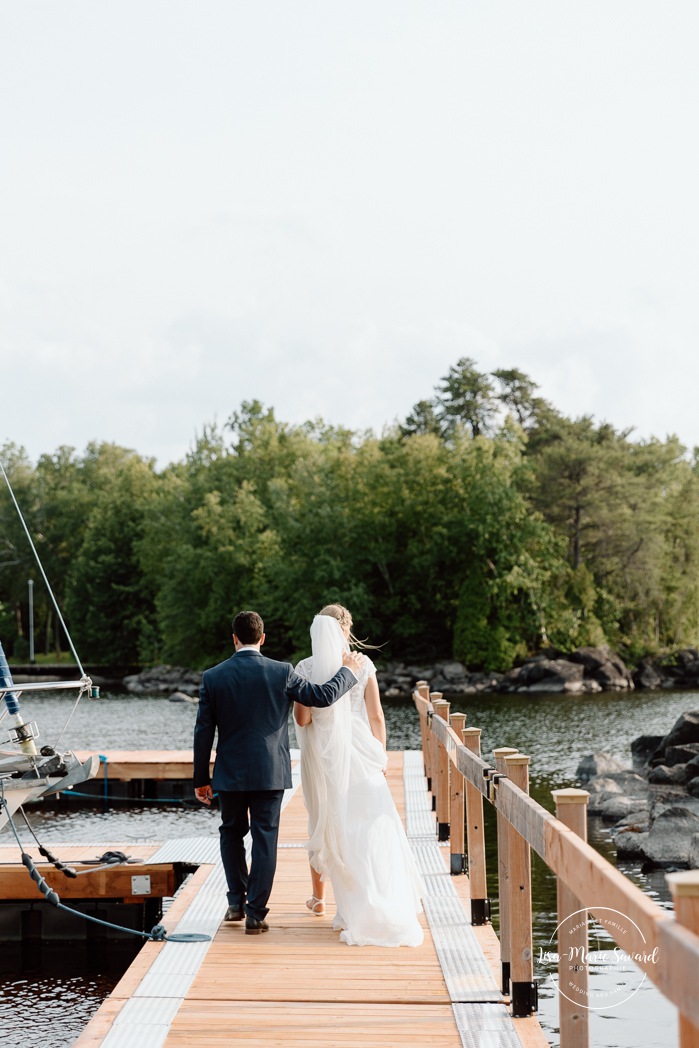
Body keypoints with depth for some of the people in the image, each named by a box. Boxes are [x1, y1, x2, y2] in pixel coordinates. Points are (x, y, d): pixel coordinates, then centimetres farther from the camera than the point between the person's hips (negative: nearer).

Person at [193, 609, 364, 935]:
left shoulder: (213, 677, -4)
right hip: (270, 773, -1)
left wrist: (201, 779, 6)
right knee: (264, 839, 4)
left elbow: (203, 732, -2)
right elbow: (324, 696, -3)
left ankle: (237, 902, 21)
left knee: (232, 832, 21)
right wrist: (348, 672, 16)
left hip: (230, 773, 1)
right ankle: (255, 914, 4)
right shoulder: (281, 672, -7)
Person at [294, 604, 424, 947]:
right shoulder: (362, 664, -4)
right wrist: (380, 756, 8)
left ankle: (319, 898, 28)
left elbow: (302, 719, -7)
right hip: (358, 752, -1)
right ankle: (382, 907, -5)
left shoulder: (306, 668, -5)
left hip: (321, 757, 1)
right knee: (368, 826, 0)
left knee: (323, 825, 16)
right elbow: (376, 717, -2)